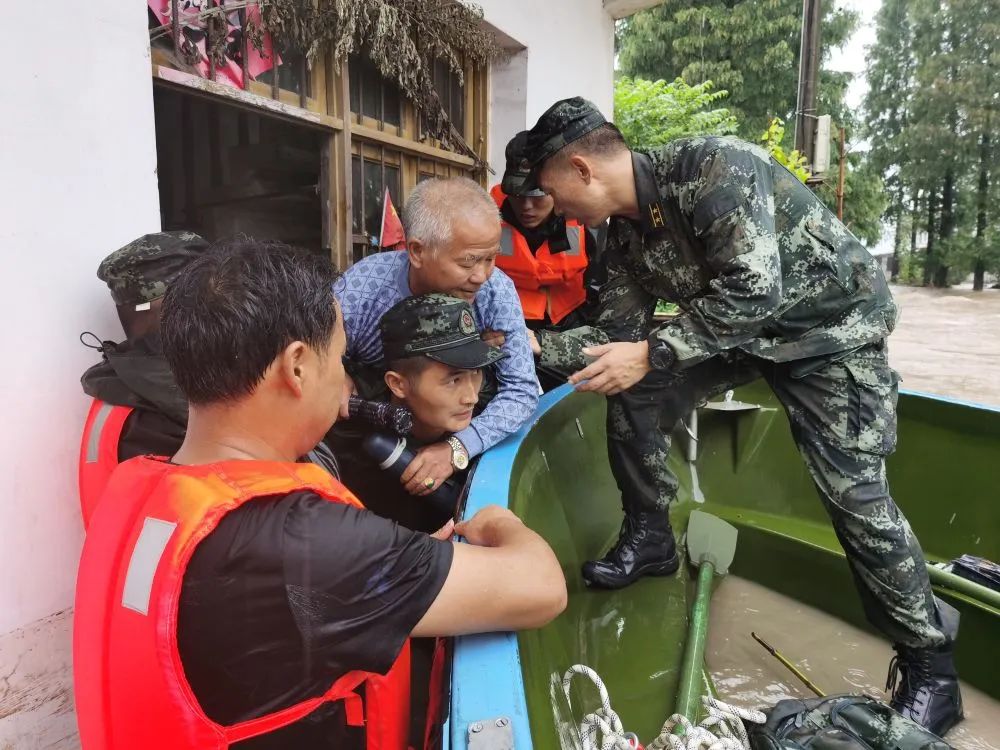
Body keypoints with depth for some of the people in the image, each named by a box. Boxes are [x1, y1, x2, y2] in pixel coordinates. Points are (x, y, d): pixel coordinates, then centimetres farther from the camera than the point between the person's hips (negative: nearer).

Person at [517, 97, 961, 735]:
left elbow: (752, 291, -35)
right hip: (740, 324, 7)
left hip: (831, 324, -7)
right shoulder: (625, 231, -5)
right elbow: (619, 331, -1)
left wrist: (651, 353, -35)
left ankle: (931, 668, 8)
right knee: (632, 396, -3)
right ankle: (650, 540, 16)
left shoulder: (713, 168, -29)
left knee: (854, 492, -12)